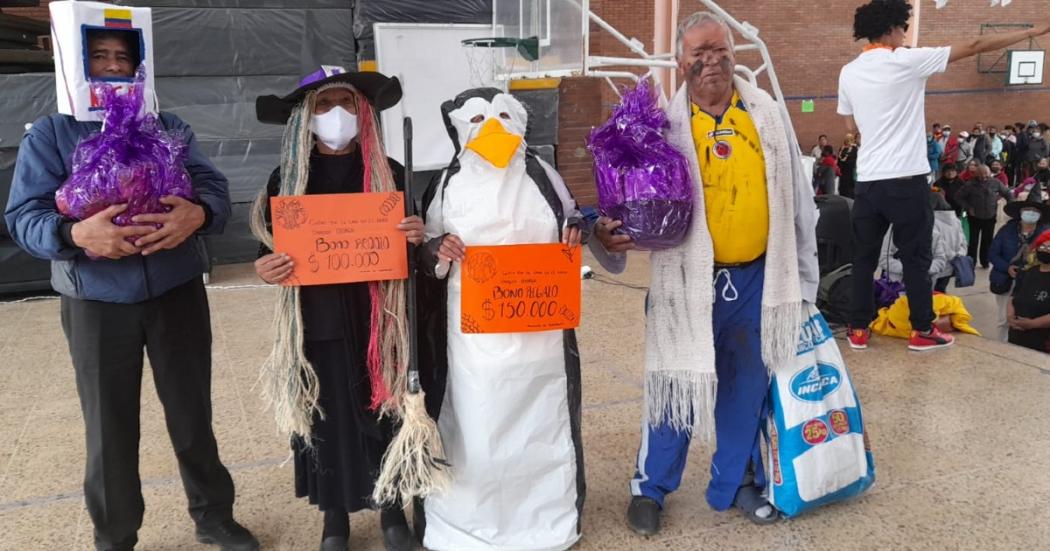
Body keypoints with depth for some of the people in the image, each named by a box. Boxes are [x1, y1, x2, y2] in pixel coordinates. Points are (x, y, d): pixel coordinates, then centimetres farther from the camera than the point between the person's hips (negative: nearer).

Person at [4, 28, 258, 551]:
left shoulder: (169, 127, 9)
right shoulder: (48, 134, 2)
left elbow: (214, 187, -3)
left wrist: (198, 213, -27)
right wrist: (76, 234, -29)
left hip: (178, 295, 2)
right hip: (96, 306, -1)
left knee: (192, 413, 11)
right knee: (110, 428, 8)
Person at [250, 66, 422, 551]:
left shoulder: (389, 173, 1)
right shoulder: (287, 179, 1)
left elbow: (405, 245, 7)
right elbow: (273, 251, 5)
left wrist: (417, 238, -16)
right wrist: (264, 271, -17)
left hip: (377, 318, 0)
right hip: (317, 321, 0)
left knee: (383, 409, 8)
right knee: (326, 414, 8)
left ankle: (391, 507, 29)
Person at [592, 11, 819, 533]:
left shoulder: (767, 113, 4)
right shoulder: (665, 124, -5)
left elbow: (796, 196, 9)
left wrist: (802, 271, 10)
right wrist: (610, 231, -27)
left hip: (758, 278, 3)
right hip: (691, 279, -3)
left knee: (747, 388, 15)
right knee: (678, 385, 5)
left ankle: (737, 481, 35)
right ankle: (650, 486, 25)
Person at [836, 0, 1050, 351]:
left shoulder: (848, 73, 7)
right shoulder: (907, 61, -7)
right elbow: (974, 47, -2)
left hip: (867, 180, 4)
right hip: (906, 180, -4)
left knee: (864, 257, 11)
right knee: (915, 258, 7)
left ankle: (859, 330, 15)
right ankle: (922, 331, 16)